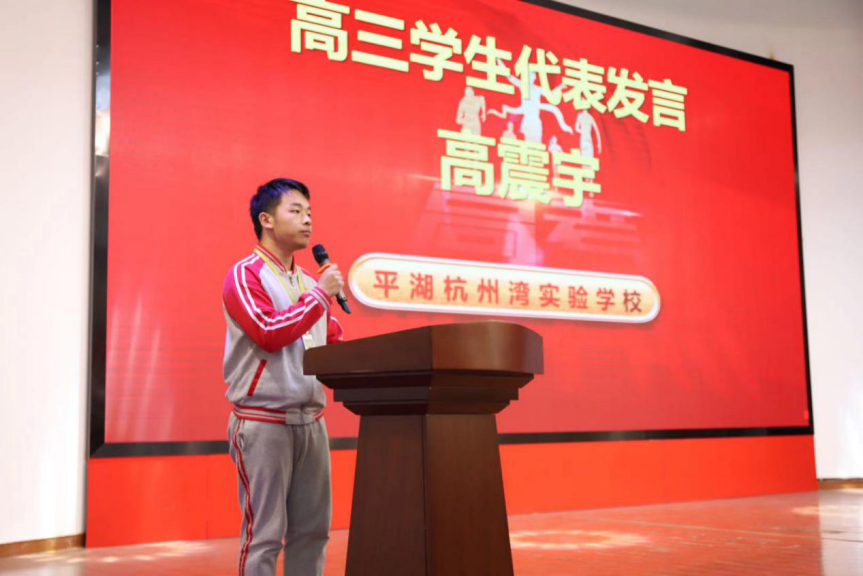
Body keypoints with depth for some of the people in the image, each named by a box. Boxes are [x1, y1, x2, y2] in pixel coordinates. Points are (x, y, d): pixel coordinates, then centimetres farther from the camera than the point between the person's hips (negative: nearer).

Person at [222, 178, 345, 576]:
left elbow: (332, 342, 22)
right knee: (264, 532, -3)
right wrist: (320, 294, -13)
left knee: (311, 528, 10)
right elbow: (269, 332, -19)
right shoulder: (245, 275, -6)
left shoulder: (309, 282, 16)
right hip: (263, 421, -7)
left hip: (311, 420, 7)